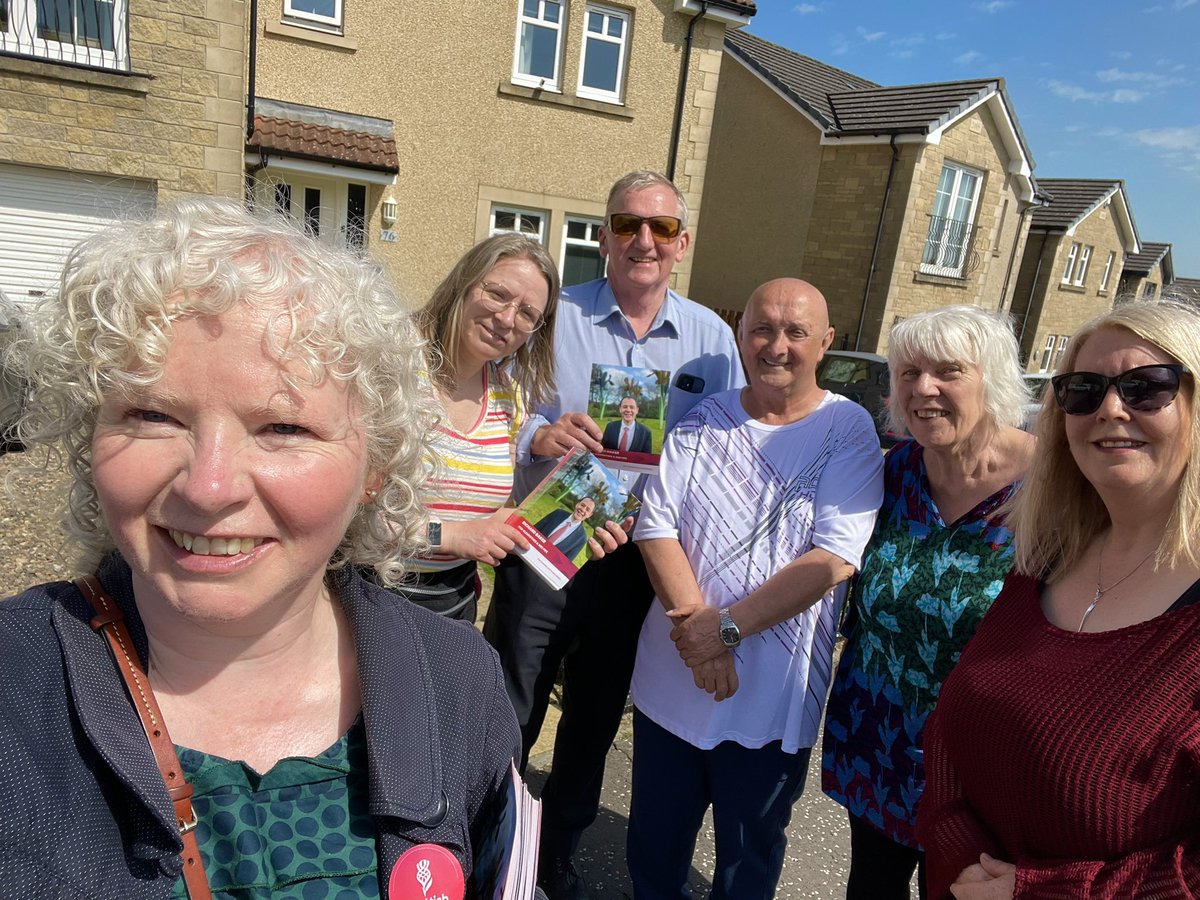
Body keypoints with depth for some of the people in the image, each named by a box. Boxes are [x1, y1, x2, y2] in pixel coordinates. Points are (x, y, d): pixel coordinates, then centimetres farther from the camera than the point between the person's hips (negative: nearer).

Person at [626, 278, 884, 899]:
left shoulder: (849, 431, -7)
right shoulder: (702, 421, 2)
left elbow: (834, 557, -16)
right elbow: (655, 526, -6)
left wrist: (728, 627, -22)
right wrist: (694, 627, -18)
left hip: (771, 692, -2)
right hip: (670, 679, 3)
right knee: (654, 846, 21)